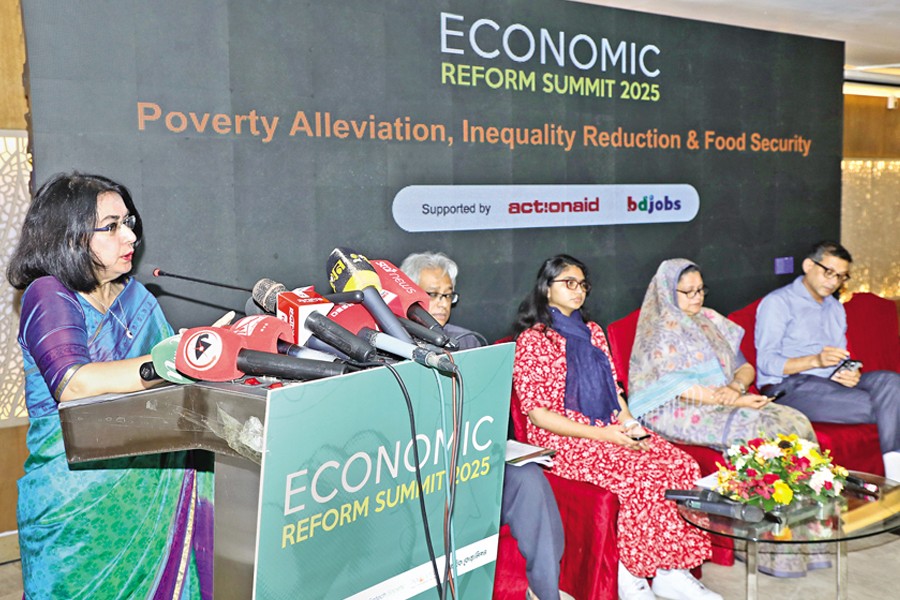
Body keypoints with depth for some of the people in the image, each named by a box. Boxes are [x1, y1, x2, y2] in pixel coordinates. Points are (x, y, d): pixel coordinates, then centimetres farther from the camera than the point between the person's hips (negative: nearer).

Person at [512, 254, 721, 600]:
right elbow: (537, 413, -10)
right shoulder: (532, 339, -4)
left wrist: (628, 423, -2)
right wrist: (600, 434, -16)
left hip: (611, 430, 6)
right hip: (563, 439, -6)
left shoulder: (592, 331, 18)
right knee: (639, 476, -28)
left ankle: (671, 571, -13)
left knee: (680, 465, -17)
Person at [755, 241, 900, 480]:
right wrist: (816, 360, -25)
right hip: (788, 387, -7)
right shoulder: (778, 302, -1)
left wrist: (850, 373, -1)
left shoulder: (836, 308, 26)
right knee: (875, 405, -27)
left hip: (831, 383, 7)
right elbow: (766, 362, -11)